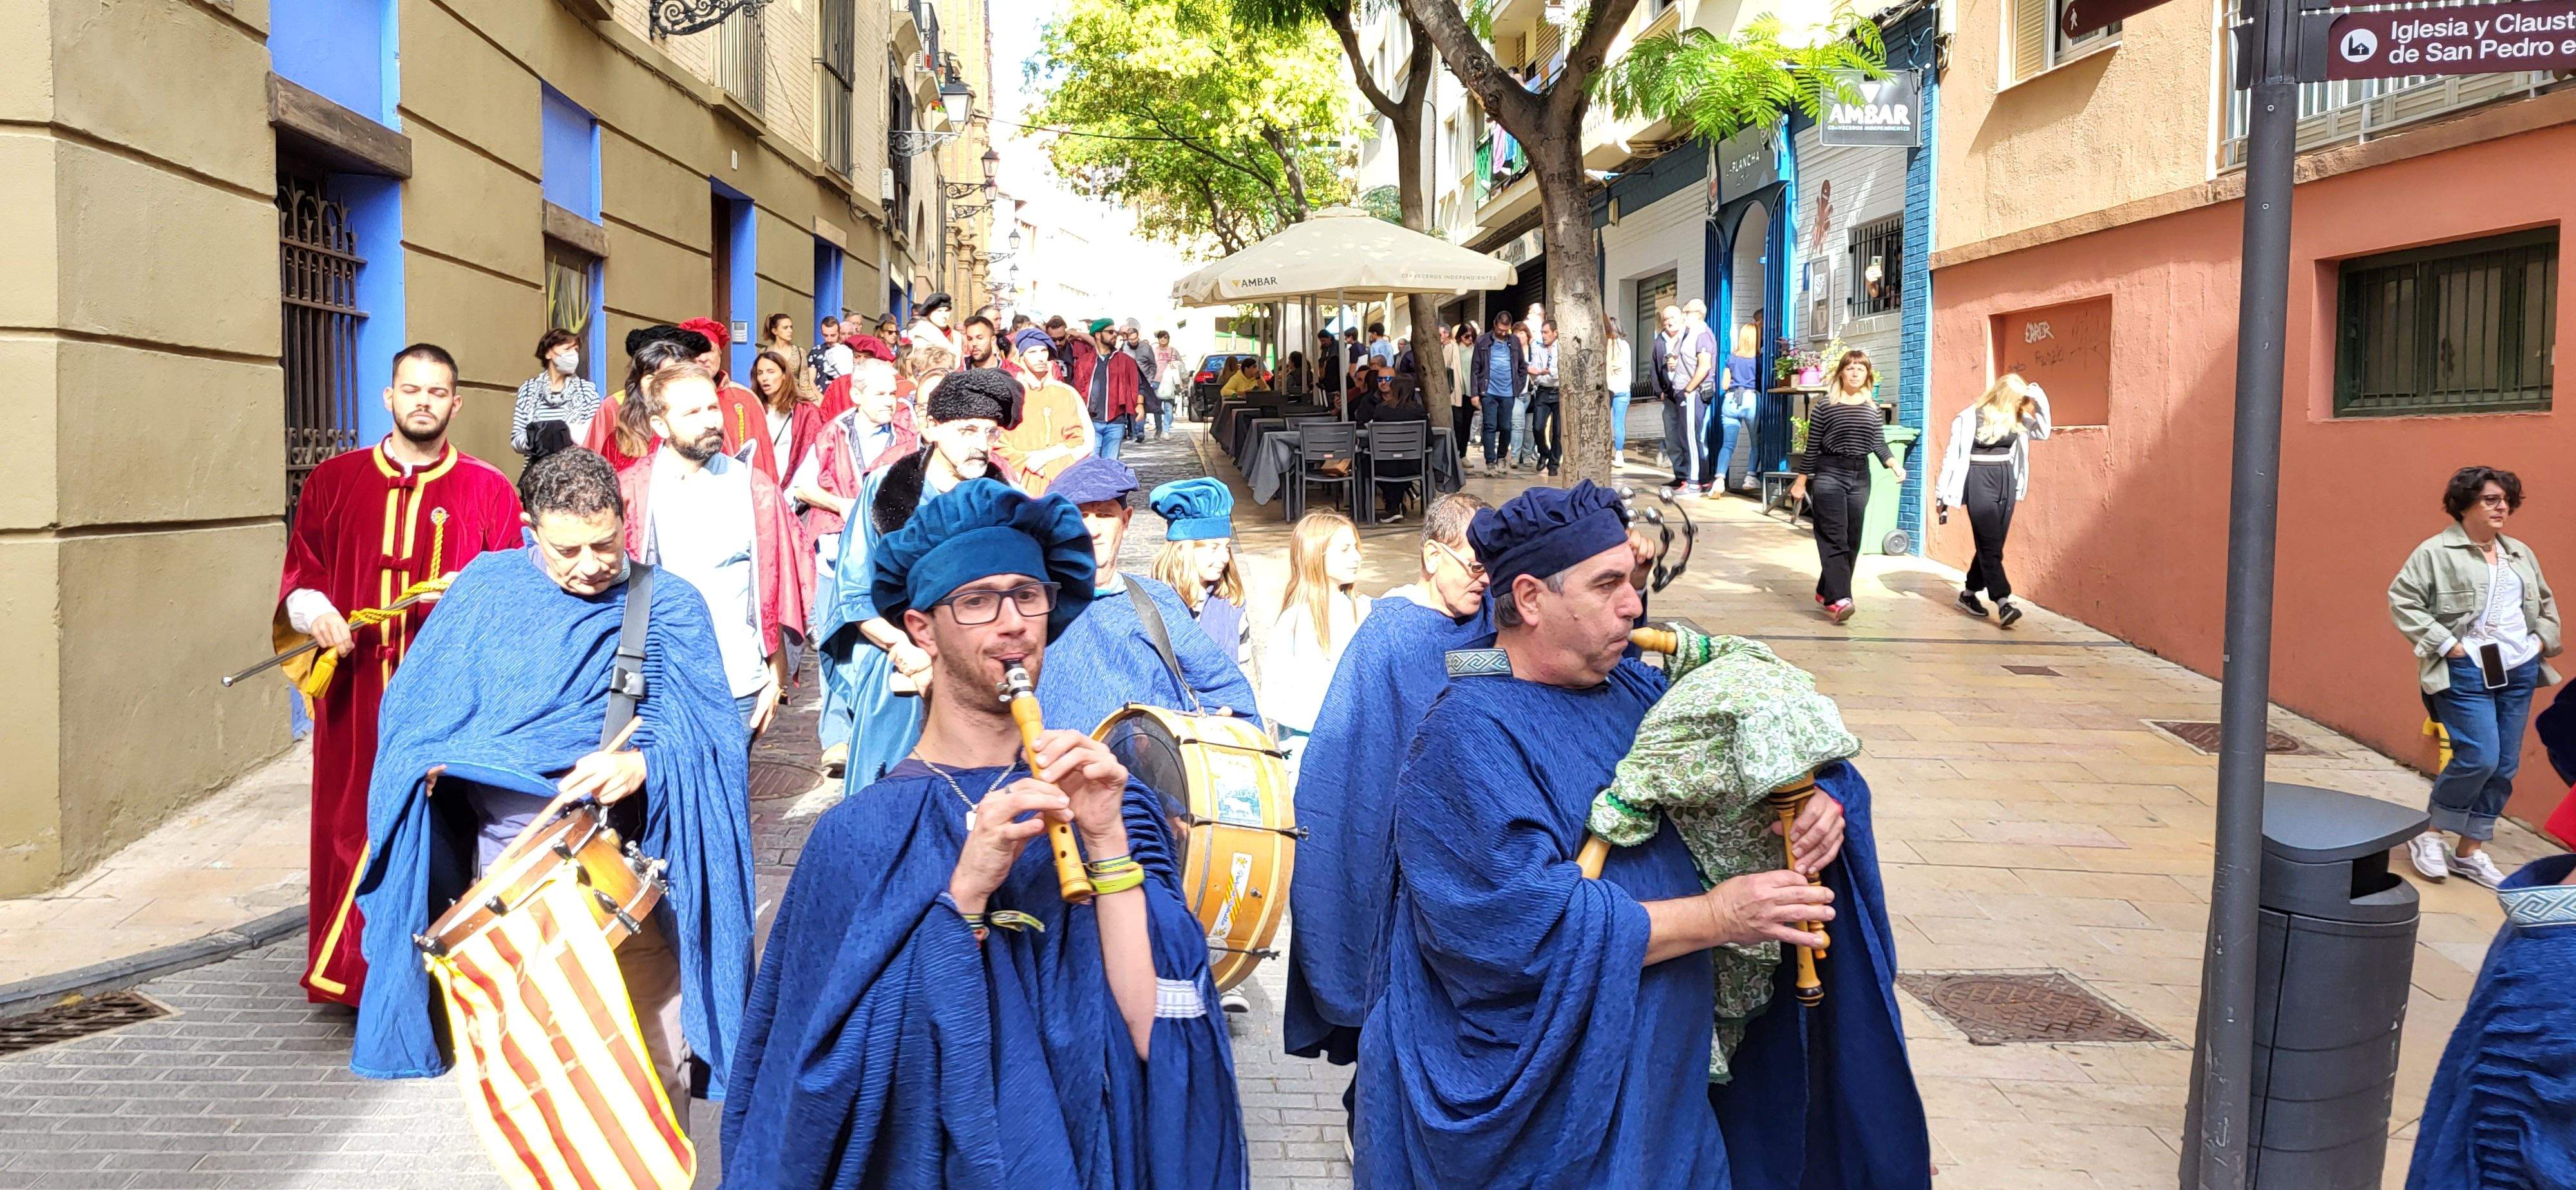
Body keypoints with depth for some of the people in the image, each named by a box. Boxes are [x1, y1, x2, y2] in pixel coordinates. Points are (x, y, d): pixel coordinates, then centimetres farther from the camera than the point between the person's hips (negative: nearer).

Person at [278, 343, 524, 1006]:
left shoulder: (488, 491, 6)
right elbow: (298, 575, 14)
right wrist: (314, 609, -6)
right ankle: (352, 973, 14)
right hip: (355, 697, 2)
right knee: (354, 824, 2)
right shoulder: (333, 482, 11)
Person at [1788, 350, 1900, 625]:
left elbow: (1879, 444, 15)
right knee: (1834, 538, -13)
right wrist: (1801, 481, 1)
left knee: (1852, 540, 7)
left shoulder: (1873, 409, 12)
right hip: (1829, 473, -5)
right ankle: (1837, 599, -23)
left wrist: (1895, 466, -2)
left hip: (1860, 476, 5)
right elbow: (1812, 447, 1)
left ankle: (1827, 590, 21)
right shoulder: (1825, 406, -1)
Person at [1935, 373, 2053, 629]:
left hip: (2006, 482, 7)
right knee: (1989, 544, -12)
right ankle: (2003, 603, -19)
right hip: (1979, 482, -6)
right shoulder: (1970, 418, -8)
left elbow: (2042, 431, 17)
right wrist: (1944, 498, -6)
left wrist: (2040, 402, 1)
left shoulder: (2016, 420, 8)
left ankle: (1969, 594, 24)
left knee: (1991, 544, 9)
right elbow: (1953, 456, -6)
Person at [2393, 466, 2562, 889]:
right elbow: (2402, 600, -11)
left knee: (2505, 765, 6)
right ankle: (2428, 834, 5)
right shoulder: (2436, 552, -6)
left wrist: (2543, 639, 13)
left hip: (2519, 670, 7)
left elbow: (2546, 602, 29)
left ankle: (2471, 851, 17)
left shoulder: (2521, 554, 15)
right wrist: (2444, 643, -14)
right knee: (2479, 757, -15)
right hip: (2467, 671, -7)